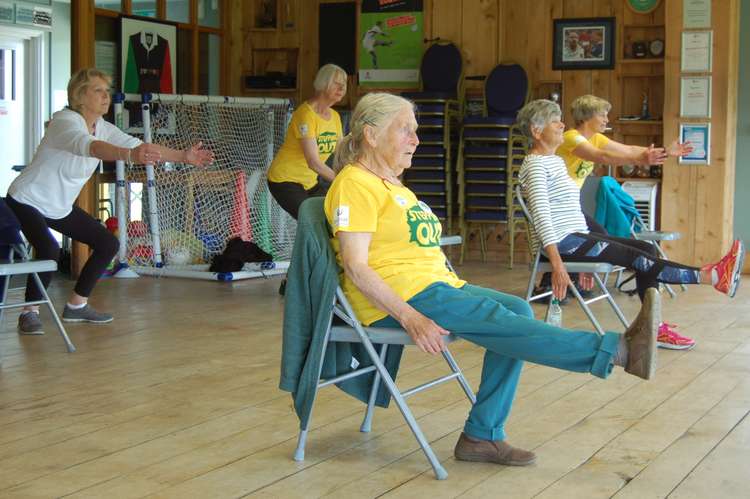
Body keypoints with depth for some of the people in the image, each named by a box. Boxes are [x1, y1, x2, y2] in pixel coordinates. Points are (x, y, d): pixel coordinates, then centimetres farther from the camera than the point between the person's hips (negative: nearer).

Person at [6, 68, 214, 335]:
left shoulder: (103, 128, -3)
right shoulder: (65, 121, -26)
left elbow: (140, 146, -8)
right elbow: (88, 145, -47)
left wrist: (183, 156, -21)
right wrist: (130, 155, -64)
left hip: (60, 207, 9)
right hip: (26, 201, -8)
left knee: (108, 244, 6)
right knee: (49, 249, -31)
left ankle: (76, 305, 18)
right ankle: (29, 313, -12)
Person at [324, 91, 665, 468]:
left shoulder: (391, 183, 22)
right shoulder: (356, 184, -9)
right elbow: (355, 266, -18)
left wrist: (457, 288, 11)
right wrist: (410, 317, -26)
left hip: (433, 285, 9)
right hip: (398, 298, -9)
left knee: (516, 310, -9)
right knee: (500, 322, -21)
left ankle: (482, 436, -12)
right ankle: (618, 350, -27)